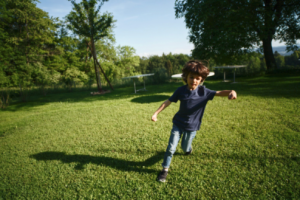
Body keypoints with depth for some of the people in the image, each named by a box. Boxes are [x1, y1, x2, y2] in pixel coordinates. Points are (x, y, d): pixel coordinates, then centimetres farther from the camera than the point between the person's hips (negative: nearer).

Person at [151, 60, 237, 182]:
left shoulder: (203, 91, -14)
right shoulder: (181, 90, -14)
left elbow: (219, 93, -21)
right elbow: (168, 102, -9)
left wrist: (231, 92, -44)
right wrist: (156, 113, -11)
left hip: (192, 127, 1)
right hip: (178, 124, 0)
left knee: (185, 148, 18)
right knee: (171, 148, -1)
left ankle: (188, 147, 56)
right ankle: (165, 169, 20)